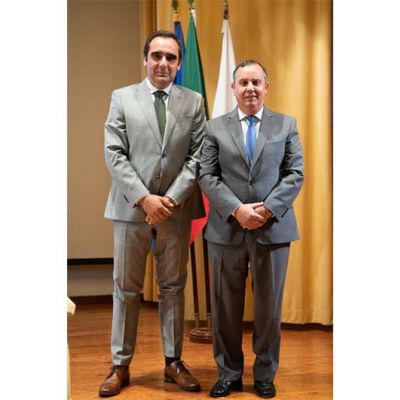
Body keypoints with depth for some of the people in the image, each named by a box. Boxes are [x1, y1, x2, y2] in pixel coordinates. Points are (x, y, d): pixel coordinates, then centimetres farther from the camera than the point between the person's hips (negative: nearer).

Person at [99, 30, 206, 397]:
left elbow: (197, 156, 0)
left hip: (176, 209, 1)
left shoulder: (193, 102, 7)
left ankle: (174, 362, 20)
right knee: (126, 289, 6)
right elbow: (114, 155, -4)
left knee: (173, 287, 9)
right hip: (131, 207, -1)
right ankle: (121, 365, 16)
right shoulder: (122, 98, 4)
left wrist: (172, 199, -11)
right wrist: (144, 198, -13)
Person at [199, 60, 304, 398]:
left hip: (273, 229, 0)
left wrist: (268, 208, -13)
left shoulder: (286, 125, 8)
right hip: (227, 229, 0)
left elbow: (295, 174, 1)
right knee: (226, 307, 7)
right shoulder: (216, 127, 7)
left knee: (269, 306, 8)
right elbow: (207, 176, -1)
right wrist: (236, 210, -14)